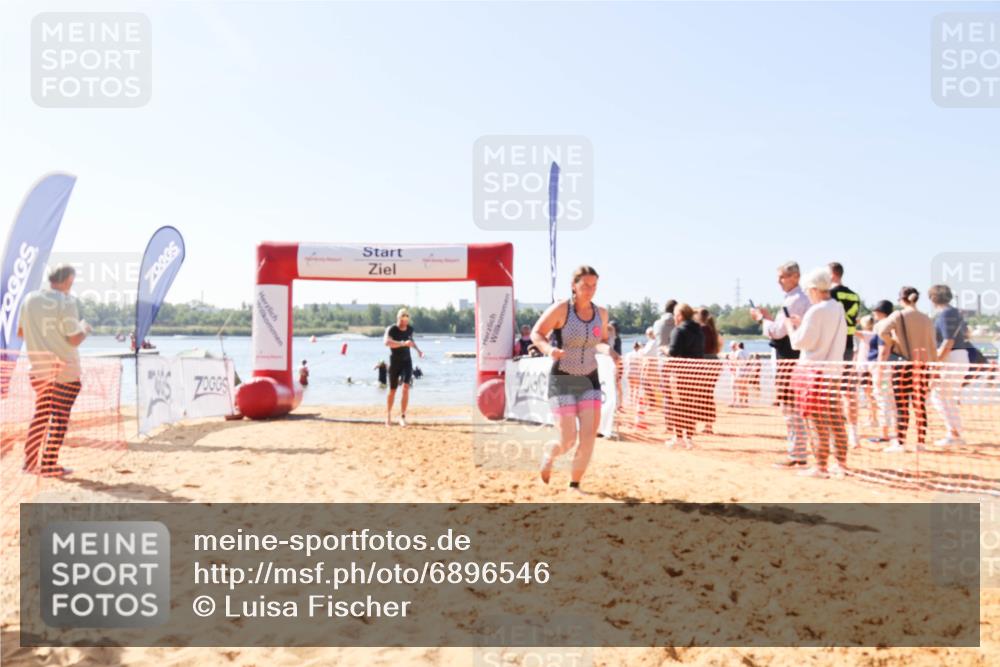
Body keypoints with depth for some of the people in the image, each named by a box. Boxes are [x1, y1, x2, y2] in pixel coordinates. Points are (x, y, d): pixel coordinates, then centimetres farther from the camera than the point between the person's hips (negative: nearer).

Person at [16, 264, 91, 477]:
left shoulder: (30, 299, 4)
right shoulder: (66, 302, -14)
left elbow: (20, 332, 14)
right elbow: (74, 339, -16)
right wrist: (85, 330, 4)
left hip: (39, 368, 6)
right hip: (64, 369, -6)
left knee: (41, 414, 16)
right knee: (59, 416, 2)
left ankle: (30, 462, 18)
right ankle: (49, 466, 4)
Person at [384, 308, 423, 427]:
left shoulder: (410, 329, -2)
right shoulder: (391, 329, -18)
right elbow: (387, 342, -39)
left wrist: (417, 349, 12)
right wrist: (403, 344, -48)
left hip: (407, 361, 3)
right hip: (394, 361, -3)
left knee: (406, 387, -15)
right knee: (392, 390, 8)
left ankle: (402, 416, -11)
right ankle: (388, 415, 29)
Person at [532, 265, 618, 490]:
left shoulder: (601, 313, 2)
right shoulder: (561, 309, -12)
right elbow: (536, 333, -5)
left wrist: (608, 350, -5)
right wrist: (548, 349, -26)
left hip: (590, 380, 4)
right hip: (562, 380, -4)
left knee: (588, 437, -5)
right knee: (568, 440, -7)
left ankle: (574, 485, 14)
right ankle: (548, 455, 29)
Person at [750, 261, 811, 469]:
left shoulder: (794, 300, -15)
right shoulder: (801, 299, 17)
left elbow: (778, 332, -17)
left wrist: (761, 318, -4)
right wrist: (769, 318, 15)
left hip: (789, 359, -11)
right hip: (794, 357, 11)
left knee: (790, 407, -7)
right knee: (793, 408, 15)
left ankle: (797, 456, -3)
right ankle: (797, 453, 21)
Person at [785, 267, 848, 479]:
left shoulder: (816, 311, -15)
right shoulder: (839, 310, 10)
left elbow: (800, 342, -14)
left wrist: (791, 326, 3)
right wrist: (802, 324, 15)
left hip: (815, 370, -7)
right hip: (834, 369, 8)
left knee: (819, 422, -2)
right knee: (836, 420, 11)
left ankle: (820, 467, 3)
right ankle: (842, 464, 15)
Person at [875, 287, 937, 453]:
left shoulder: (898, 316, -5)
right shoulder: (927, 320, 7)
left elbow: (882, 331, -20)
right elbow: (932, 347, 9)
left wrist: (891, 343, -3)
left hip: (902, 363, -4)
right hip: (922, 363, 4)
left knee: (902, 405, 0)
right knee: (920, 405, 8)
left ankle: (900, 442, 1)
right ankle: (921, 442, 12)